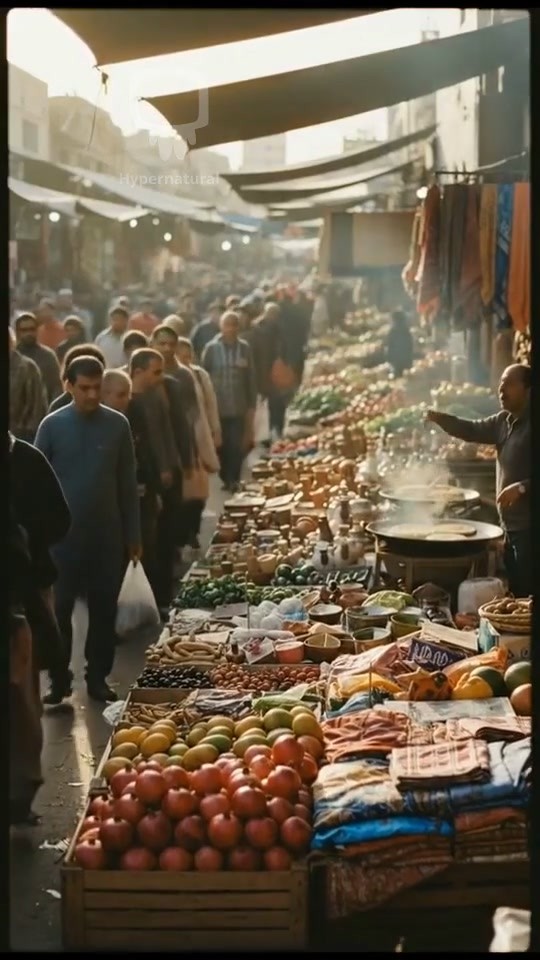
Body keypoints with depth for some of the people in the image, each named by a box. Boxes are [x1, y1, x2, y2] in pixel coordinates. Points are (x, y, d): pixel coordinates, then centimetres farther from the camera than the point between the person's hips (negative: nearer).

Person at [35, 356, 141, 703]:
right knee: (60, 608, 4)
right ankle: (58, 680, 14)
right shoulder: (53, 425, -4)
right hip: (64, 534, -1)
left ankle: (98, 677, 18)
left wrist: (133, 534, 3)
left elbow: (128, 483, 3)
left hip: (108, 533, 1)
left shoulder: (118, 424, -1)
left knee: (104, 608, 7)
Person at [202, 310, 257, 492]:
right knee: (221, 445, 8)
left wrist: (251, 405, 4)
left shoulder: (244, 348, 1)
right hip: (217, 406, -1)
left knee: (237, 445, -3)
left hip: (238, 407, 1)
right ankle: (226, 479, 21)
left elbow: (251, 379, 5)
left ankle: (234, 480, 7)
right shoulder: (211, 348, -3)